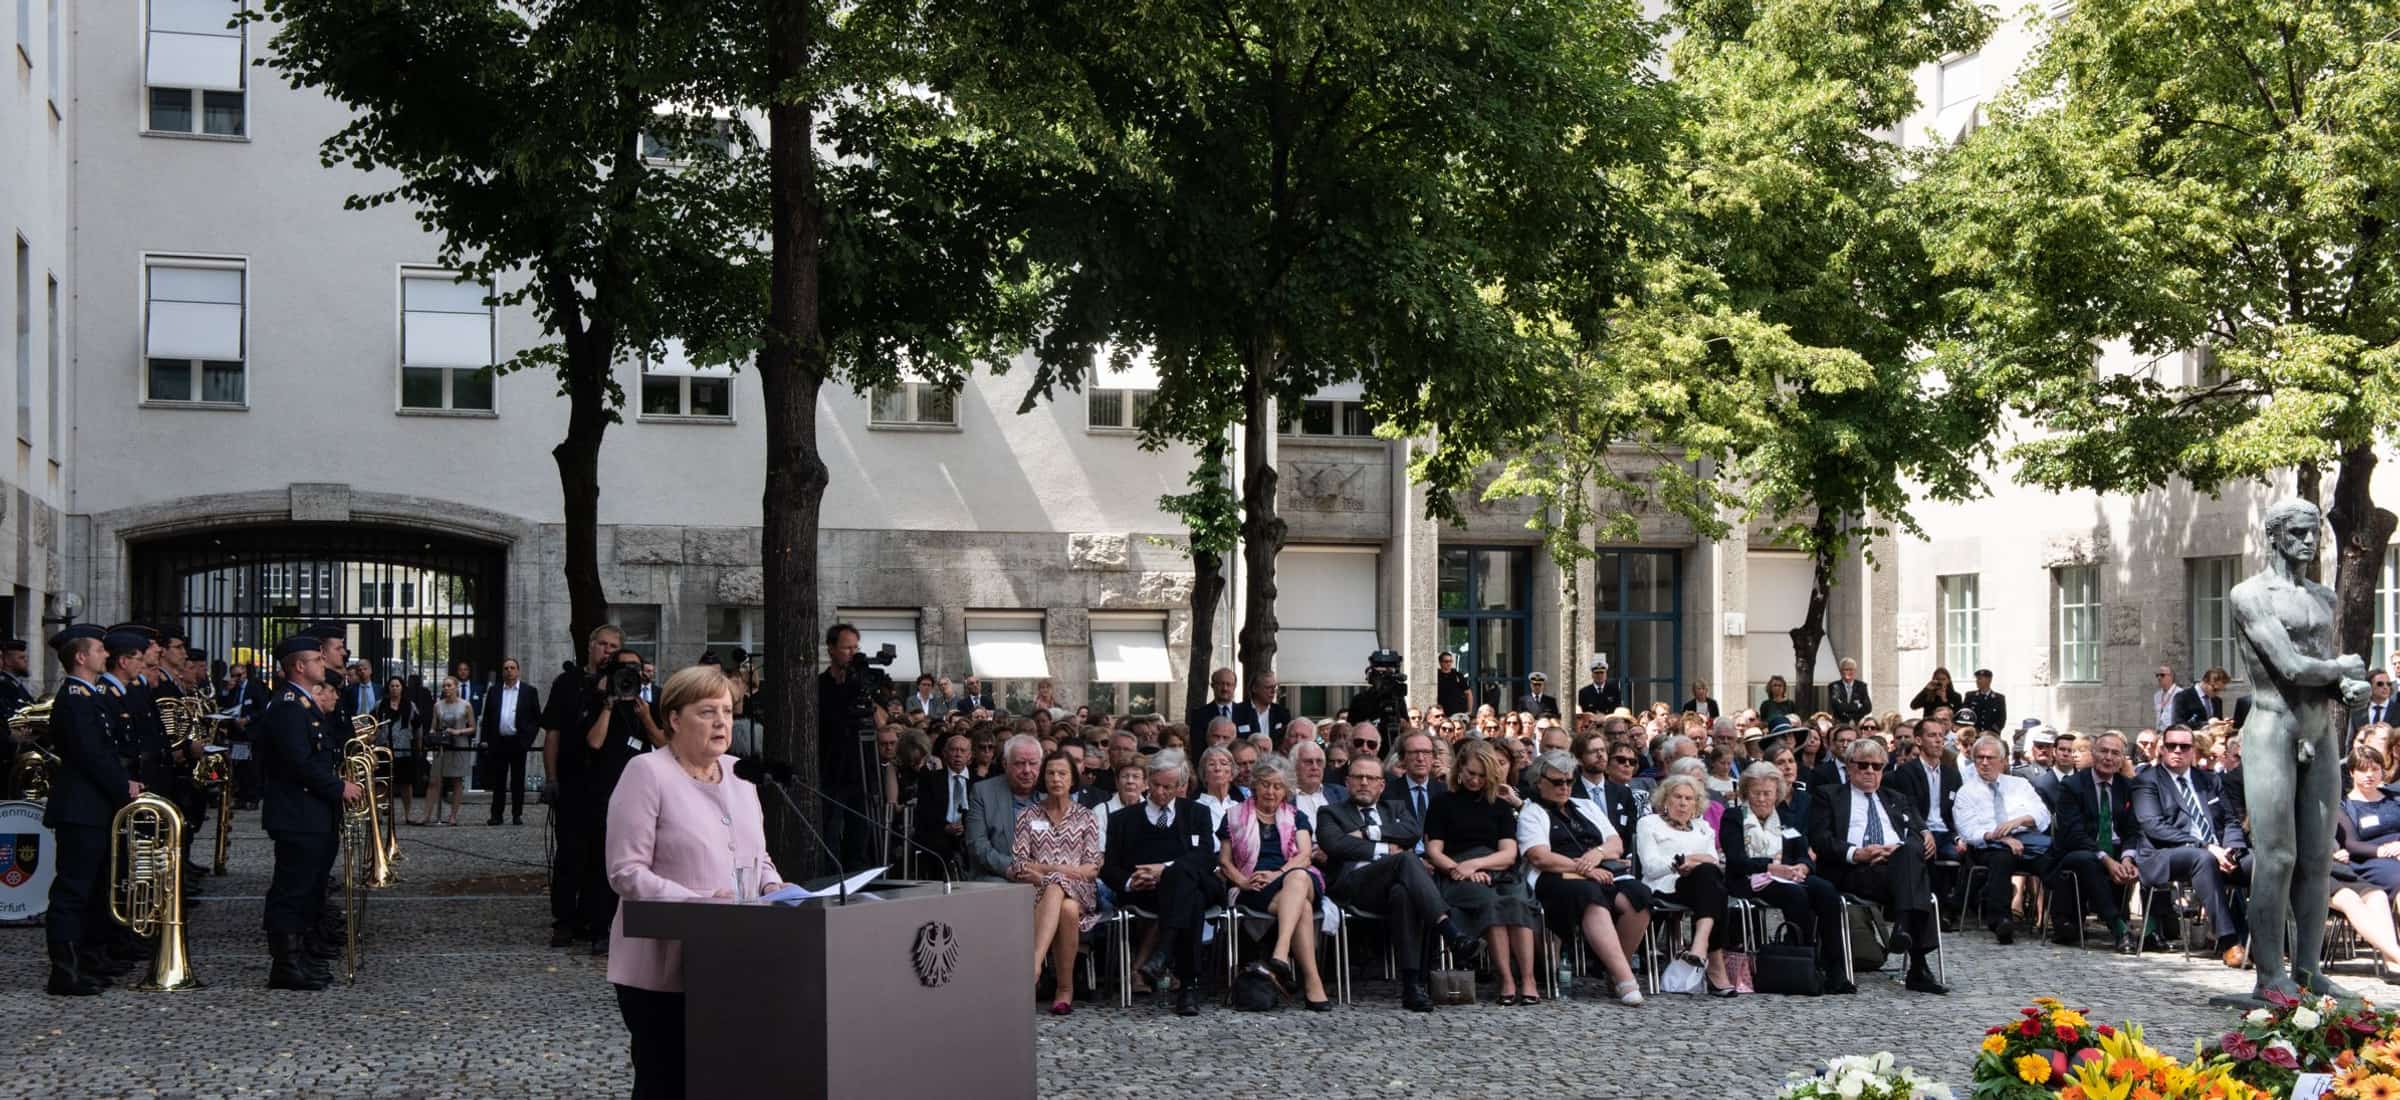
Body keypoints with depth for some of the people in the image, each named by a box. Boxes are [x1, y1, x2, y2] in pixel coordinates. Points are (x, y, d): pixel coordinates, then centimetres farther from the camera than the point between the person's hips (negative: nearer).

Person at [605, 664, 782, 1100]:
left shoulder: (738, 773, 14)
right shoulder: (647, 773, -8)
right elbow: (627, 873, -14)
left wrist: (773, 887, 0)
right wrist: (699, 903, -23)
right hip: (664, 970, -6)